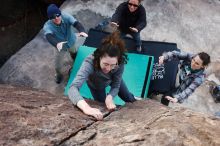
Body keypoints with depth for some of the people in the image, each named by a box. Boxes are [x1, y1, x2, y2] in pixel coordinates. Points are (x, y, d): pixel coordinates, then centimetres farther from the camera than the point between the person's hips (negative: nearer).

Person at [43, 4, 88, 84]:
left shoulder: (66, 17, -33)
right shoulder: (47, 26, -37)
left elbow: (76, 23, -48)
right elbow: (49, 37, -56)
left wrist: (82, 31, -71)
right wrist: (57, 43, -78)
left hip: (71, 42, 2)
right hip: (61, 46, -2)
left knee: (75, 56, 30)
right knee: (58, 65, 8)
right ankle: (58, 74, 46)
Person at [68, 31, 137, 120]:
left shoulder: (120, 63, -41)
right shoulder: (90, 62, -50)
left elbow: (116, 86, -26)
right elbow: (73, 88, -64)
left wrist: (109, 97, -50)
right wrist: (86, 108, -82)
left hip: (112, 80, 2)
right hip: (95, 84, -2)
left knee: (129, 99, 23)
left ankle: (135, 101, 58)